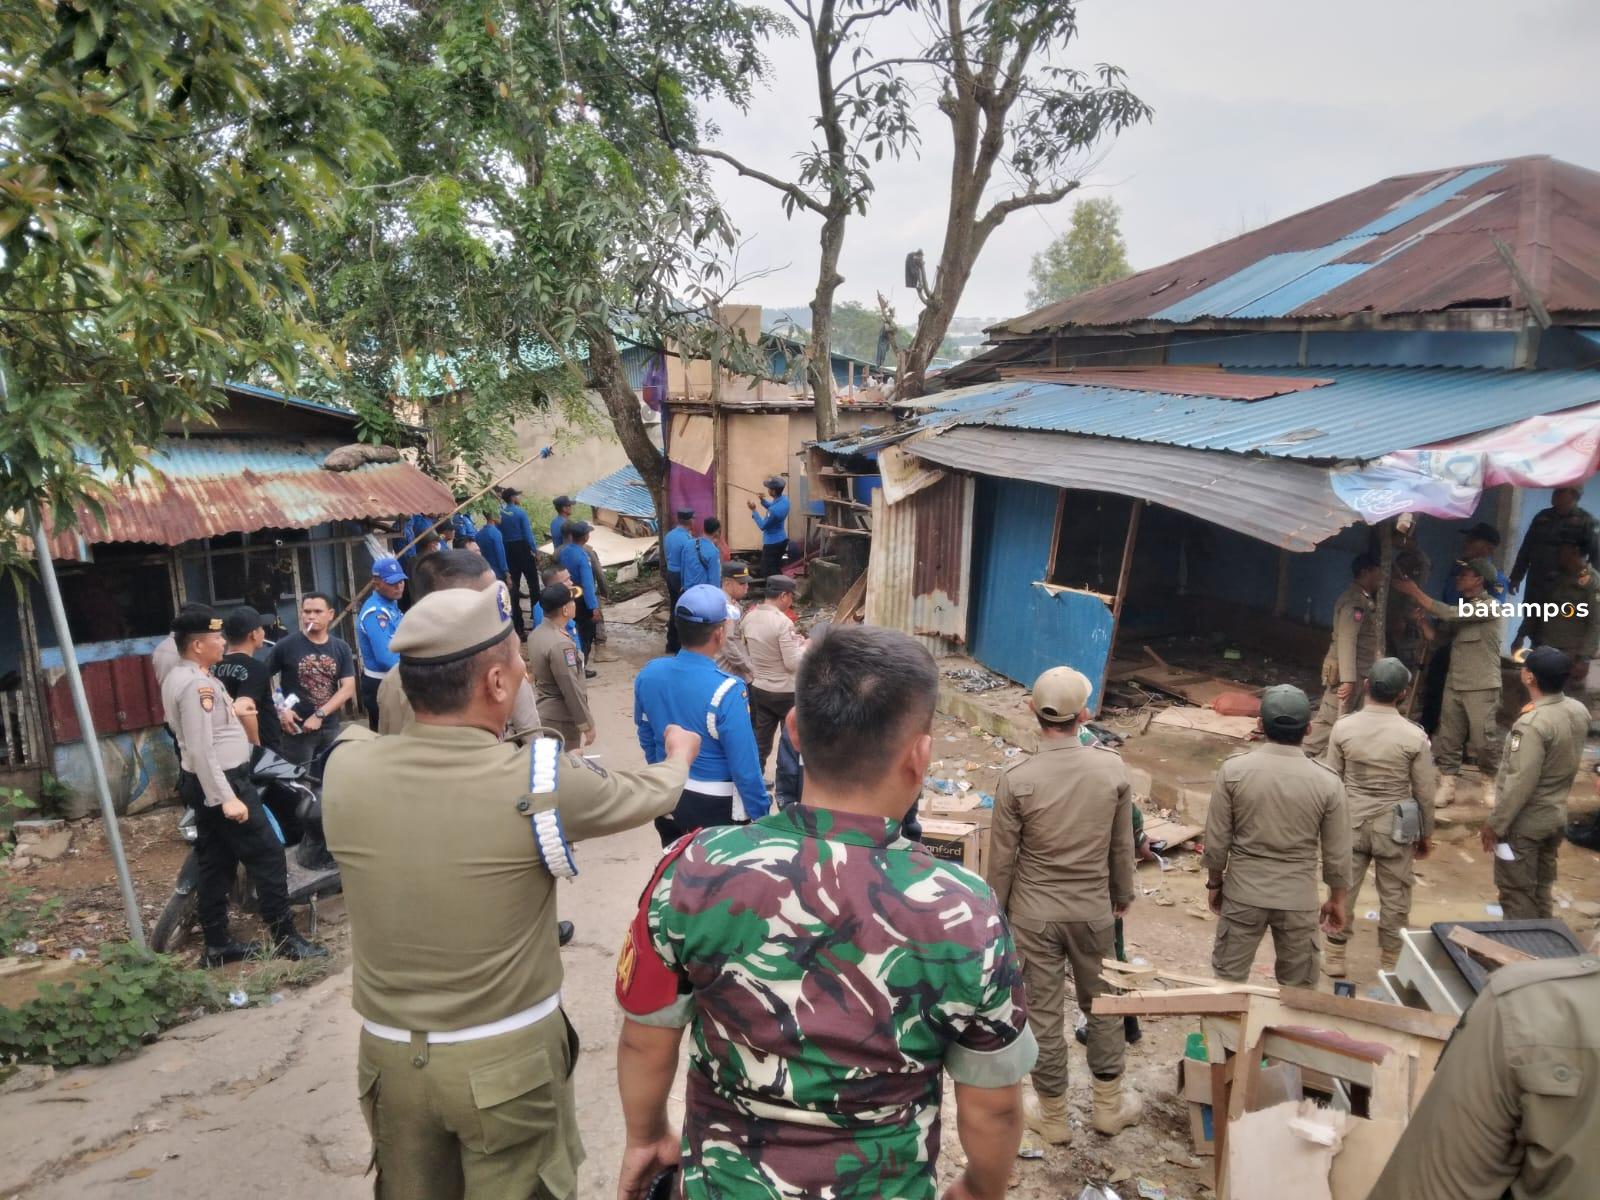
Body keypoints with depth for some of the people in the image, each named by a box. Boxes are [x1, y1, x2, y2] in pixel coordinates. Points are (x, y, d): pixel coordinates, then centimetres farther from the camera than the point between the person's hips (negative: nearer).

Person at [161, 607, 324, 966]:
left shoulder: (178, 676, 12)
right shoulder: (197, 685, -21)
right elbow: (201, 750, -26)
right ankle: (285, 938, -1)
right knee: (267, 855, -6)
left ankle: (217, 945, 20)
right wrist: (227, 798, -28)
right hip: (222, 782, -11)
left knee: (215, 863, 14)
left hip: (206, 785, 11)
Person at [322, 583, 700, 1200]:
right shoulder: (538, 781, -22)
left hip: (389, 1054, 4)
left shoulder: (345, 768, -14)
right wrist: (680, 753, 19)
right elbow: (650, 793, -3)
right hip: (509, 1057, -3)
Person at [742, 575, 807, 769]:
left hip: (757, 688, 6)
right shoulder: (783, 622, -22)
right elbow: (793, 663, -22)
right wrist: (803, 646, -2)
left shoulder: (748, 617, 0)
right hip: (784, 692, -6)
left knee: (759, 742, 15)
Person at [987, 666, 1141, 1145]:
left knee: (1043, 1013, 12)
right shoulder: (1113, 768, -13)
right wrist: (1122, 895, 16)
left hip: (1034, 913, -2)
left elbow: (1002, 858, -10)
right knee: (1101, 1003, 21)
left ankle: (1053, 1116, 29)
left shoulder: (1017, 778, -19)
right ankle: (1109, 1106, 37)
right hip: (1093, 909, 2)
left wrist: (995, 910, 5)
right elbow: (1123, 846, 0)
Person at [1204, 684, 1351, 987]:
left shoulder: (1233, 770, -12)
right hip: (1299, 899, 0)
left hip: (1243, 894, 0)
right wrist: (1337, 899, 13)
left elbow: (1217, 840, -6)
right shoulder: (1327, 782, -12)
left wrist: (1214, 883, 10)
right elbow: (1337, 854, -3)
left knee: (1228, 980, 13)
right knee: (1298, 988, 17)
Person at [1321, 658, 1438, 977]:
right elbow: (1425, 792, -5)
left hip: (1350, 823, 1)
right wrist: (1426, 833, 9)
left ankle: (1334, 959, 23)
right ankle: (1390, 963, 27)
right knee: (1394, 897, 14)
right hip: (1395, 827, -1)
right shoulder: (1414, 736, -14)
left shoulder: (1343, 728, -11)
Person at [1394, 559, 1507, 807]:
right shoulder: (1461, 605, 16)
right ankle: (1446, 787, 8)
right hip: (1454, 685, 7)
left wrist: (1416, 592, -17)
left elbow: (1449, 614, -20)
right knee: (1448, 738, 4)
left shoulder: (1489, 606, -8)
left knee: (1484, 738, -1)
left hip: (1482, 687, -6)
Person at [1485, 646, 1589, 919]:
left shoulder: (1532, 724, -29)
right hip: (1556, 815, 8)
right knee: (1542, 887, 21)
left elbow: (1520, 784, -25)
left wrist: (1495, 824, -17)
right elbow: (1570, 763, 9)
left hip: (1524, 823, -8)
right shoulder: (1580, 711, -4)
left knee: (1516, 892, 6)